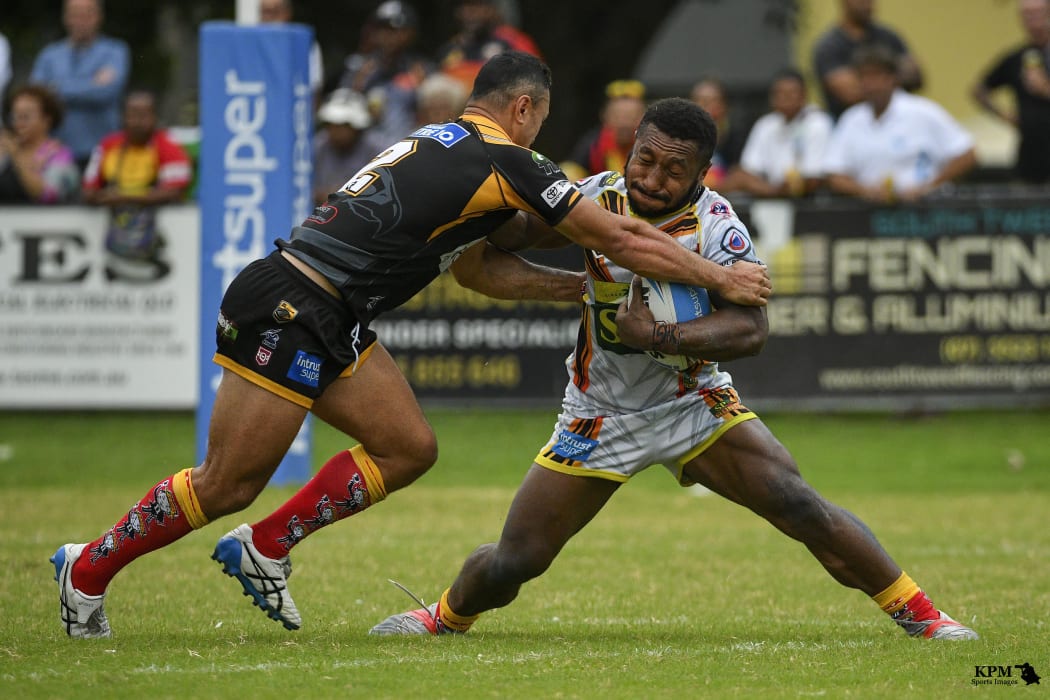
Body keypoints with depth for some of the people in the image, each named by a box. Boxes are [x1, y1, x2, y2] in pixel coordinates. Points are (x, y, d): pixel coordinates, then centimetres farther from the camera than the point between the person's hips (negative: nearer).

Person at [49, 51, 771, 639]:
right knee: (227, 486, -3)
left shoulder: (441, 146, 18)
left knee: (409, 448, 8)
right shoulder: (504, 162, -9)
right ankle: (89, 569, 12)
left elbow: (480, 270, 25)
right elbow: (620, 238, -5)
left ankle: (264, 548, 15)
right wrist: (721, 278, 4)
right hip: (285, 313, -10)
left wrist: (583, 285, 23)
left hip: (331, 324, 10)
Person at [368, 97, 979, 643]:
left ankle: (917, 612, -4)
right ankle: (446, 616, 31)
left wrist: (660, 335, -38)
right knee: (511, 563, -3)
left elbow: (750, 330, -31)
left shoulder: (715, 225, -20)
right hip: (599, 414, 2)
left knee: (798, 504, -19)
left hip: (696, 405, -2)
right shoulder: (597, 198, -11)